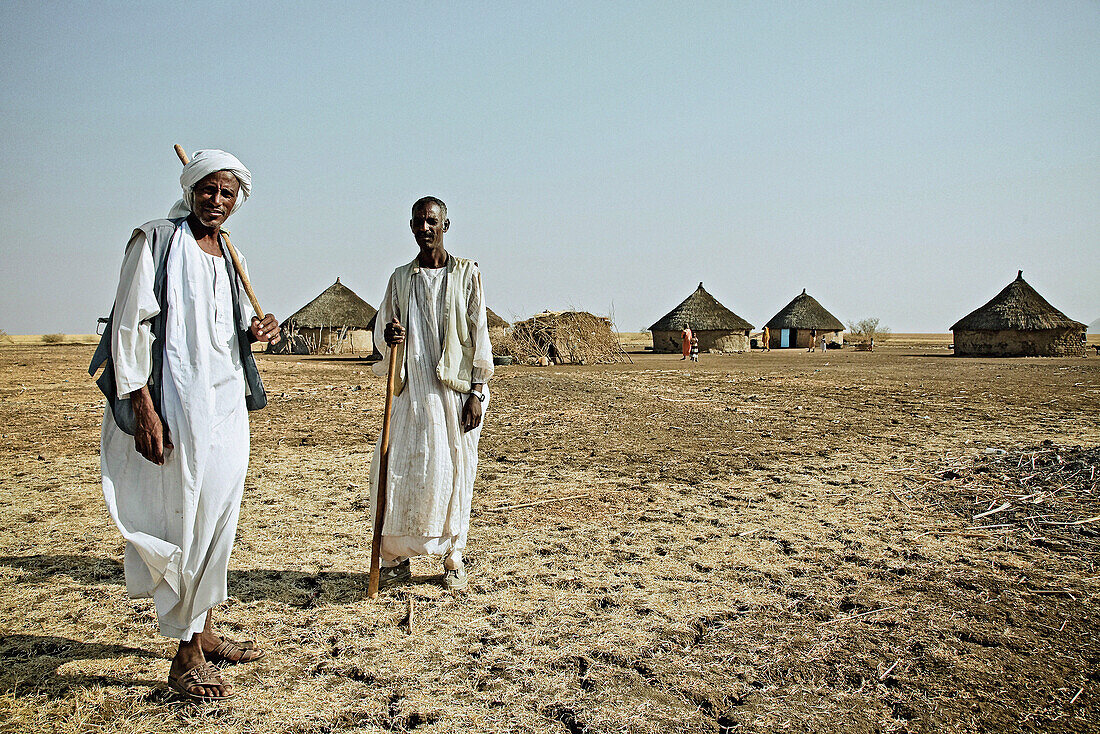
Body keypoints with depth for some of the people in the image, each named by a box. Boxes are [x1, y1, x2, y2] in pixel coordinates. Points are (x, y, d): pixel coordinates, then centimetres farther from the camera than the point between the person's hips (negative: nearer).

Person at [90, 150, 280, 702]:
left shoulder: (228, 256, 16)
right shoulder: (156, 240, -5)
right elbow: (130, 325, -11)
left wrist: (254, 333, 0)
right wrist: (144, 409, -17)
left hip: (227, 403, 7)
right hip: (177, 404, -7)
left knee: (218, 516, 12)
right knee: (184, 521, -3)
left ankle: (205, 632, 27)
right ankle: (186, 658, 9)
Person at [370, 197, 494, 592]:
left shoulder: (467, 274, 4)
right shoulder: (400, 278, 12)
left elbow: (479, 335, 0)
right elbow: (382, 331, 16)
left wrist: (477, 392, -7)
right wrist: (389, 337, -10)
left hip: (456, 391, -2)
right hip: (412, 392, 2)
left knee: (454, 472, 2)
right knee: (400, 472, -2)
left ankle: (453, 558, 17)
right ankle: (395, 558, 13)